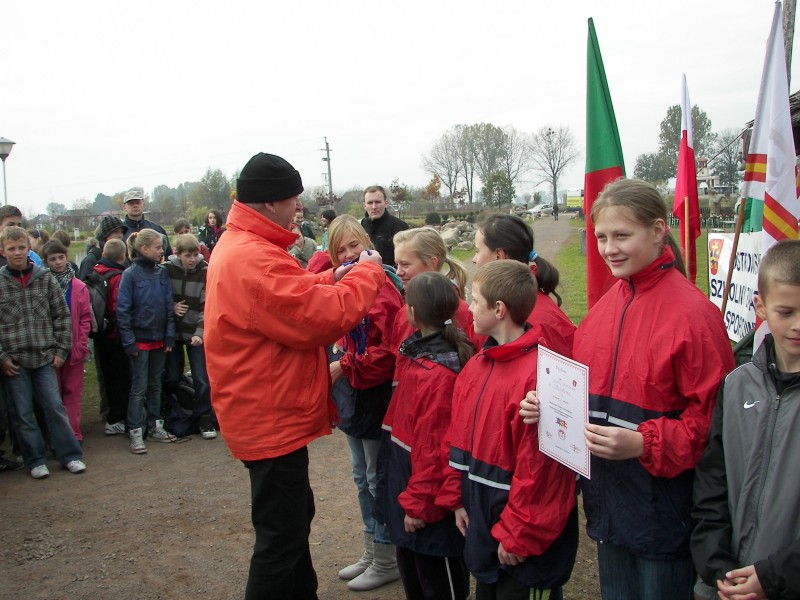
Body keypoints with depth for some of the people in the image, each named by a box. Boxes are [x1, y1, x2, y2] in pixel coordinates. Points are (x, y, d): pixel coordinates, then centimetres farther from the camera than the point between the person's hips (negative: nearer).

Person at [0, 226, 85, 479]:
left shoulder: (45, 278, 3)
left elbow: (62, 316, 5)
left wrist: (61, 350, 1)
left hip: (44, 358, 1)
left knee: (54, 407, 4)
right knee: (22, 414, 7)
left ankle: (70, 455, 14)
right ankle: (35, 460, 19)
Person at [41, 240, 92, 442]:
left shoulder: (79, 287, -1)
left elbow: (86, 318, 0)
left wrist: (81, 345, -7)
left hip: (74, 348, 1)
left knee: (73, 392, 6)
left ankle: (73, 434, 13)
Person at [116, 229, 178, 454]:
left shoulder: (162, 272, 4)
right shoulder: (131, 274, -10)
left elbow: (169, 305, 7)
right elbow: (122, 310, -10)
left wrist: (170, 335, 2)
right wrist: (129, 341, -13)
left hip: (159, 339, 5)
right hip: (140, 340, -5)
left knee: (156, 385, 14)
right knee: (139, 387, 1)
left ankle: (155, 426, 25)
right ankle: (136, 433, 8)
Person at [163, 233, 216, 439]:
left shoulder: (205, 272, -9)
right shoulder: (167, 269, -6)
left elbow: (208, 306, -10)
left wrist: (199, 332, -21)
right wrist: (171, 307, -12)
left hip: (196, 332, -1)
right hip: (172, 330, 1)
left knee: (202, 378, -2)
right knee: (172, 377, 11)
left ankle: (204, 418, 13)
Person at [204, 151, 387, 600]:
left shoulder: (238, 246, 10)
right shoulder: (254, 259, -25)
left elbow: (289, 297, 18)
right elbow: (323, 318, -27)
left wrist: (331, 279, 2)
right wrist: (368, 273, -12)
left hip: (268, 413, 11)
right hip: (272, 418, -11)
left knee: (295, 516, 25)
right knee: (281, 536, 2)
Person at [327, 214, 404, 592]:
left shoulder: (382, 287, -19)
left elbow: (389, 351, -23)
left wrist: (346, 367, -19)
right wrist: (339, 365, -5)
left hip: (377, 397, -8)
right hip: (353, 395, 8)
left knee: (378, 479, 6)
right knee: (362, 478, 19)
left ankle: (387, 561, 24)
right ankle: (371, 553, 36)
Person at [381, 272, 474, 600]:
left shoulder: (440, 373, -27)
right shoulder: (419, 352, 1)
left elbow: (435, 447, -24)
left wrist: (420, 503, -18)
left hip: (429, 499, -9)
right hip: (407, 483, 9)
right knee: (411, 569, 25)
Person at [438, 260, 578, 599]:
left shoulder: (538, 373, -24)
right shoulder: (477, 365, 3)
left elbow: (537, 466, -22)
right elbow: (459, 437, 10)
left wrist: (518, 535, -16)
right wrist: (457, 498, 9)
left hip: (524, 536, -8)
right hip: (481, 520, 8)